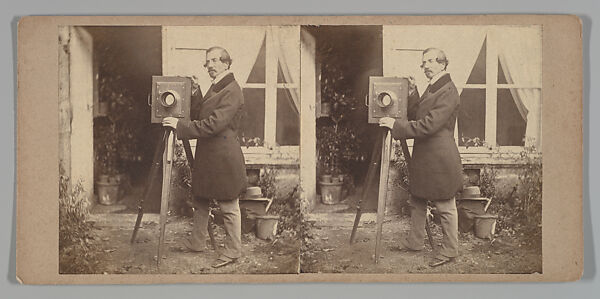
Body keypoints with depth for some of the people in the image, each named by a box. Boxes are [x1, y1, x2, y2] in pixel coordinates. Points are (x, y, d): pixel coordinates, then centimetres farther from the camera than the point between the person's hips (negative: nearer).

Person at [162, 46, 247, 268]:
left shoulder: (232, 91, -17)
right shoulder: (214, 88, 15)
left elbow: (213, 124, -24)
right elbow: (197, 116, 15)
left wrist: (180, 126, -21)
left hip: (223, 158, -10)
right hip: (207, 158, 10)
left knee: (229, 207, 1)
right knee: (200, 199, 19)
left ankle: (233, 251, 12)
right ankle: (197, 242, 32)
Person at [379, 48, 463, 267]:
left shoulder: (448, 92, -18)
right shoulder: (431, 88, 14)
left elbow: (428, 125, -24)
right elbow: (415, 117, 14)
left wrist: (396, 125, -20)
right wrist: (412, 94, 1)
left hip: (440, 159, -10)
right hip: (423, 158, 10)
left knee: (445, 207, 1)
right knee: (417, 201, 19)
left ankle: (449, 251, 12)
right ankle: (415, 242, 32)